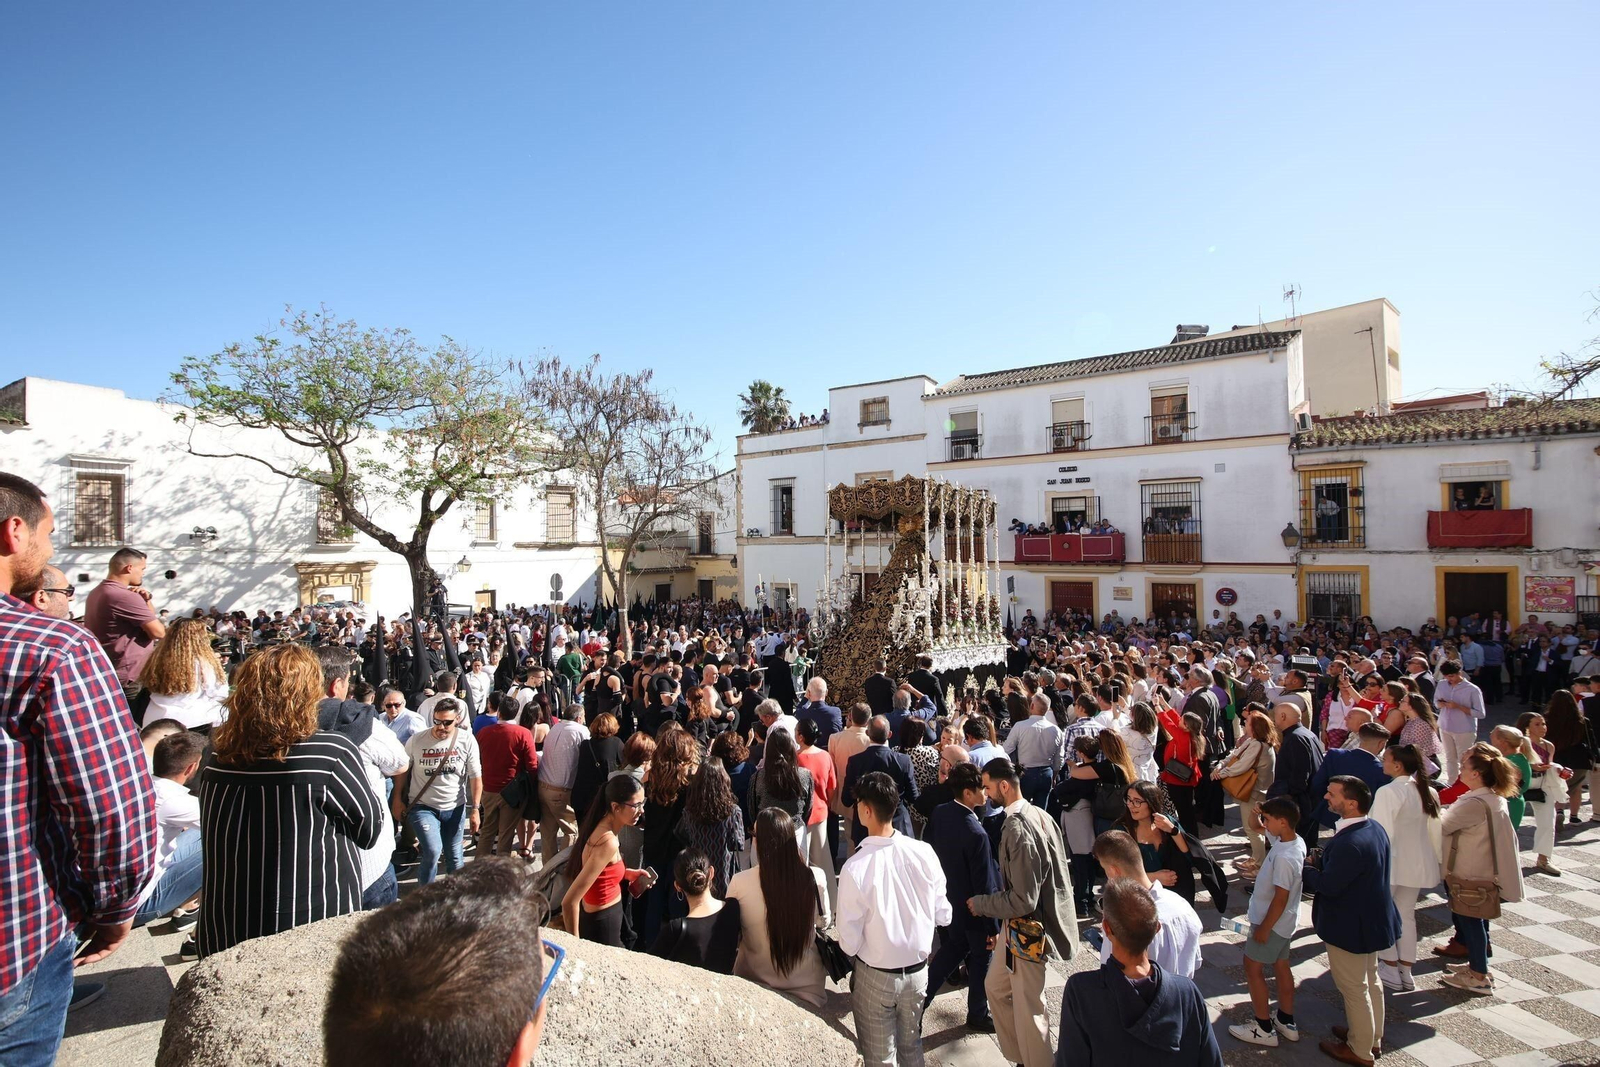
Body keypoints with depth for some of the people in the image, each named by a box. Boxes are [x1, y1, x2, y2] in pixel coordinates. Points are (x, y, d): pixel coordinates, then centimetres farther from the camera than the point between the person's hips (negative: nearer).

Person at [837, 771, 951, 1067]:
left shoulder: (855, 867, -29)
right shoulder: (924, 852, -18)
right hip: (918, 969, 4)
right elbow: (943, 915, -6)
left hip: (876, 976, -3)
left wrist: (854, 952, 2)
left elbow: (849, 940, -20)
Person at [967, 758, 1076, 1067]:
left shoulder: (1017, 828, -28)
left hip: (1029, 931, -9)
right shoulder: (1040, 815, 0)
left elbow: (1023, 900, -27)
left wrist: (979, 903, -12)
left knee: (1028, 1012, 8)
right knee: (995, 986, 23)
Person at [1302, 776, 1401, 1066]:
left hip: (1350, 927, -9)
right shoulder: (1375, 829, -4)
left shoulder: (1349, 844, -36)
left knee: (1354, 988, 10)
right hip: (1372, 919, 9)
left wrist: (1304, 867, -13)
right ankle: (1372, 1035, 44)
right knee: (1370, 980, 26)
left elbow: (1328, 885, -29)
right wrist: (1320, 861, -5)